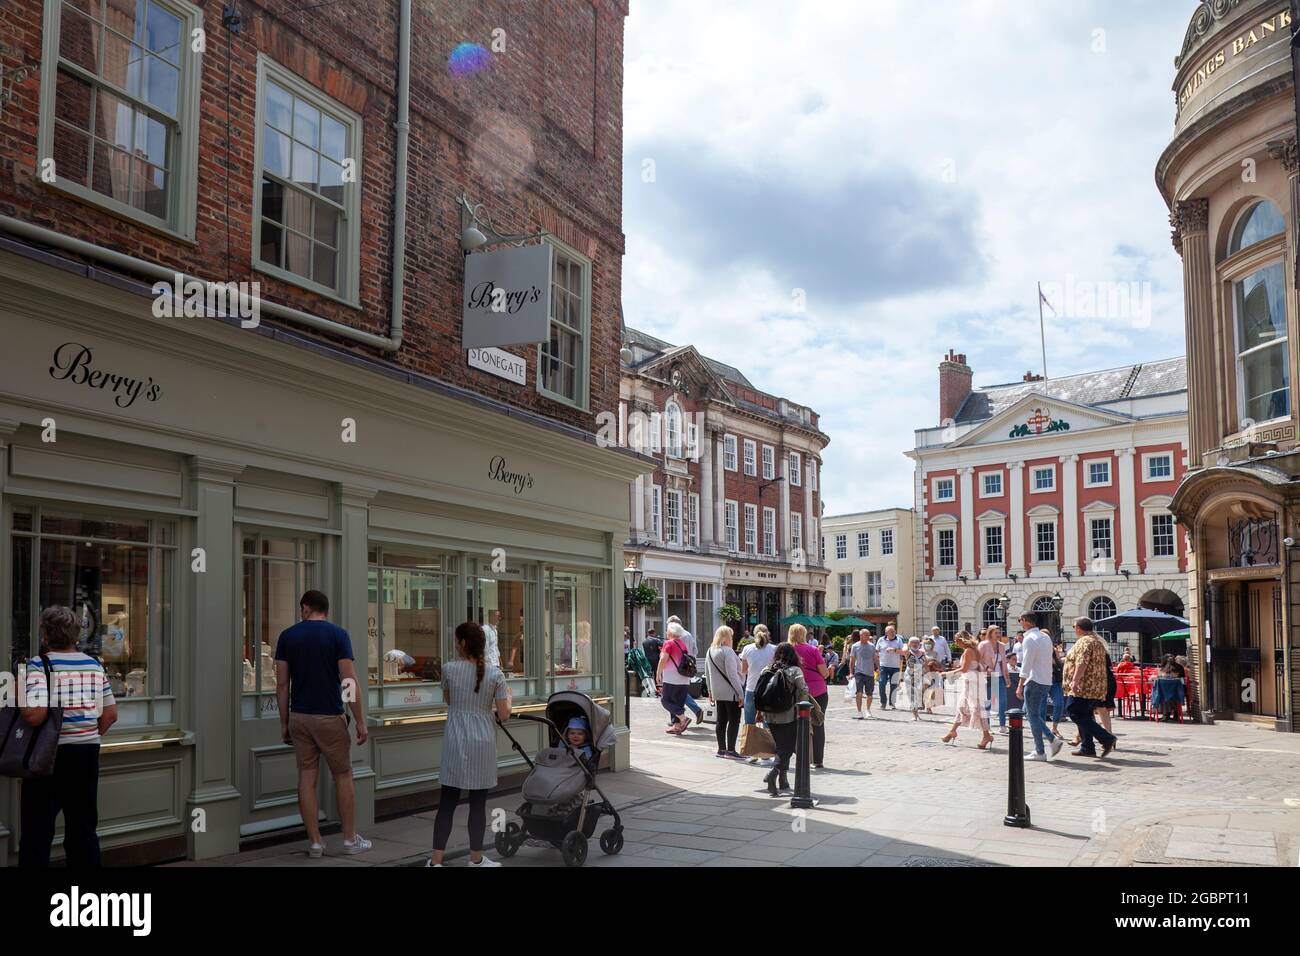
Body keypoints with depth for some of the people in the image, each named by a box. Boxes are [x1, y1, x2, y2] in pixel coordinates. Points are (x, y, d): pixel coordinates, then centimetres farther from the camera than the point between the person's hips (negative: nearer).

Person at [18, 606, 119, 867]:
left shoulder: (39, 665, -12)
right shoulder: (94, 665, 4)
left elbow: (34, 714, -24)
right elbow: (110, 715, 7)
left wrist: (19, 702, -5)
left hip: (50, 756, -5)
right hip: (88, 753, 5)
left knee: (37, 834, 4)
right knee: (84, 830, 13)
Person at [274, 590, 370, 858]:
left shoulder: (287, 636, 2)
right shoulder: (338, 634, -7)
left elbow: (282, 684, 2)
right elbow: (349, 682, -12)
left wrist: (284, 722, 10)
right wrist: (360, 722, -7)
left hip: (299, 716, 3)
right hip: (329, 717, -3)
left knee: (307, 778, 7)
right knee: (343, 777, 9)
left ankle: (315, 842, 10)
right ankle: (350, 839, 15)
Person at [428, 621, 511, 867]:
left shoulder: (449, 669, -3)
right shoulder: (495, 674, -5)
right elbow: (503, 714, -4)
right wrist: (507, 696, 14)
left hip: (455, 744, 0)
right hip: (482, 744, 0)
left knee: (447, 804, 4)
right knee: (478, 804, 7)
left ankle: (435, 860, 4)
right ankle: (476, 859, 17)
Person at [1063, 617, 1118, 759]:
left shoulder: (1085, 641, -11)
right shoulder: (1098, 641, 21)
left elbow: (1081, 663, -23)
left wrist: (1075, 681, -28)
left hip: (1084, 687, -10)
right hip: (1096, 687, 10)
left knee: (1076, 714, -10)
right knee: (1085, 717, 12)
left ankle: (1106, 738, -15)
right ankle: (1087, 748, 10)